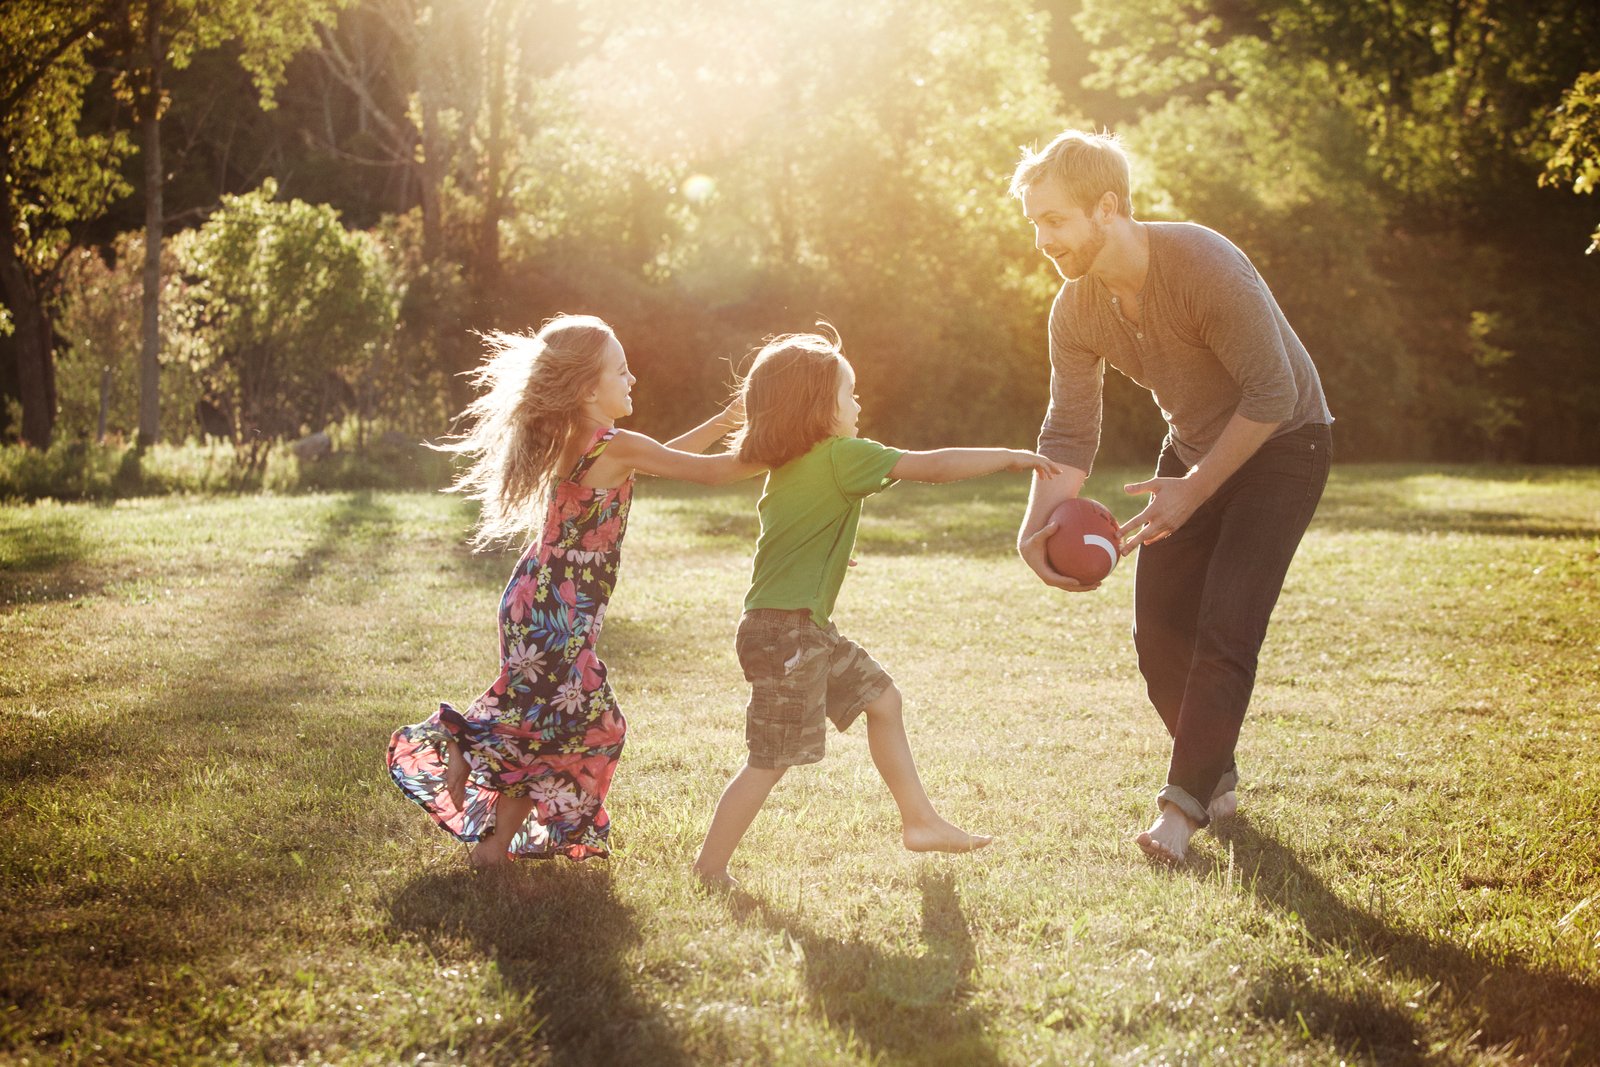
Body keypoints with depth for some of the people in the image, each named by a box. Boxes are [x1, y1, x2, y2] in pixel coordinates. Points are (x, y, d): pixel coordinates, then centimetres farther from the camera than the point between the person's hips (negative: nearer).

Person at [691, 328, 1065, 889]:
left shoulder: (788, 466, 10)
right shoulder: (840, 457, -16)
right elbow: (932, 466, -16)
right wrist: (1010, 457, -8)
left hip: (809, 630, 10)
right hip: (785, 634, -10)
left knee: (881, 698, 18)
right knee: (772, 759, -4)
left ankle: (920, 821, 26)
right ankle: (709, 870, 4)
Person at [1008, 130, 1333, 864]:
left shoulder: (1206, 266, -32)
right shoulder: (1075, 310, -12)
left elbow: (1272, 394, -27)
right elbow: (1069, 433, -8)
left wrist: (1194, 490, -23)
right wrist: (1035, 528, -25)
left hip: (1279, 443, -6)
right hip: (1194, 445, 6)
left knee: (1225, 629, -16)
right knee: (1160, 625, 2)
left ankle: (1185, 803, -10)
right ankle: (1217, 779, 21)